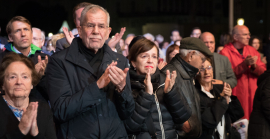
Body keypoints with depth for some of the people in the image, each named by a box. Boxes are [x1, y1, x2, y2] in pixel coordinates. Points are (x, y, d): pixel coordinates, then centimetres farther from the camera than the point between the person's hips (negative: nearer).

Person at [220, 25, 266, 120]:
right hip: (236, 97, -5)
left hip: (253, 95, 5)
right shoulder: (226, 52, -4)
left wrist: (254, 65, -12)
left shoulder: (252, 51, 13)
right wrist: (245, 64, -19)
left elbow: (263, 71, 9)